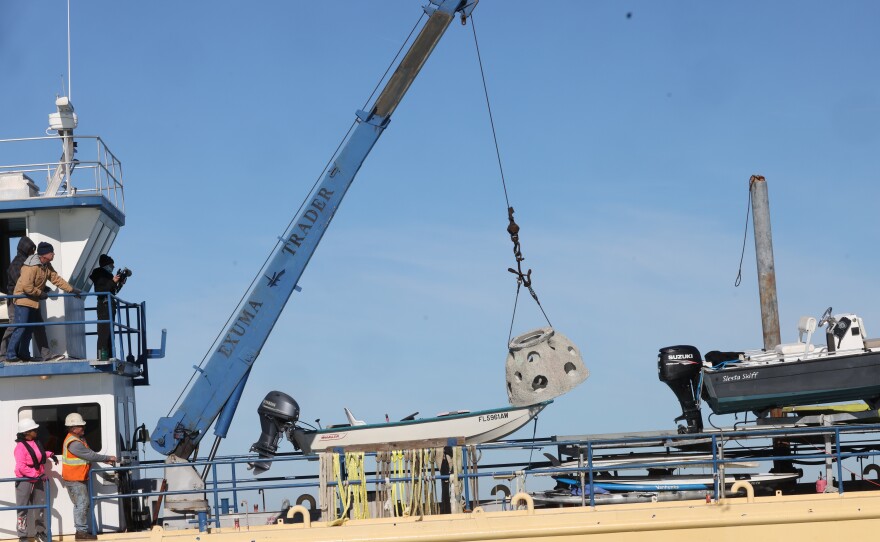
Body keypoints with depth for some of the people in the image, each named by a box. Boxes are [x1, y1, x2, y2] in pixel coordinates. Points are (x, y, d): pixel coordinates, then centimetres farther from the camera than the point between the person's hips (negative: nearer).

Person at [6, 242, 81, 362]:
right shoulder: (32, 267, -25)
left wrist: (71, 290, 2)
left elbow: (56, 279, 7)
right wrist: (41, 293, -18)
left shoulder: (47, 266, 4)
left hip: (34, 301, 9)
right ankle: (10, 354, -7)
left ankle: (23, 353, 21)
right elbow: (27, 287, -29)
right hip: (23, 299, -9)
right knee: (20, 327, -11)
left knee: (29, 328, 13)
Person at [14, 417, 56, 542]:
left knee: (40, 507, 16)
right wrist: (36, 474, -27)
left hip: (38, 480, 8)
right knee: (23, 510, -2)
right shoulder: (21, 447, -20)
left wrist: (50, 454, 12)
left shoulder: (36, 442, 4)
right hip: (25, 481, -8)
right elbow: (21, 467, -26)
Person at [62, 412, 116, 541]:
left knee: (85, 504, 14)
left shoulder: (80, 439, 13)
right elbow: (90, 455, -22)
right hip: (74, 480, -10)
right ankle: (81, 531, -4)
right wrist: (108, 458, -14)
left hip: (81, 478, 10)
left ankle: (83, 530, 21)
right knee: (81, 504, -8)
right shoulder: (73, 443, -21)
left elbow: (89, 454, 17)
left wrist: (105, 460, 6)